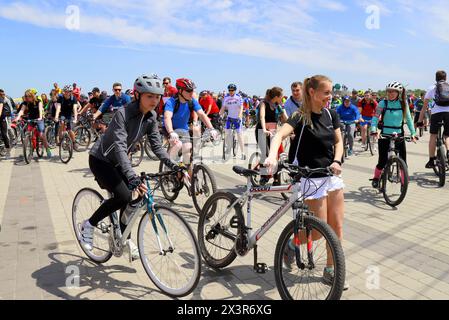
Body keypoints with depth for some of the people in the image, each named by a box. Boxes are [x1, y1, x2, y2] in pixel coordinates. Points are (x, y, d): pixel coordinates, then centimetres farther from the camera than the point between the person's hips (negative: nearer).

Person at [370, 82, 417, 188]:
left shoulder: (403, 104, 3)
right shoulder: (383, 103, -4)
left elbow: (408, 119, 9)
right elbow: (375, 117, -9)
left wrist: (413, 133, 4)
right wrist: (374, 130, -24)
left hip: (399, 135, 2)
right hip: (385, 135, -2)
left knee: (403, 161, -2)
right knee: (383, 161, -4)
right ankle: (376, 178, 23)